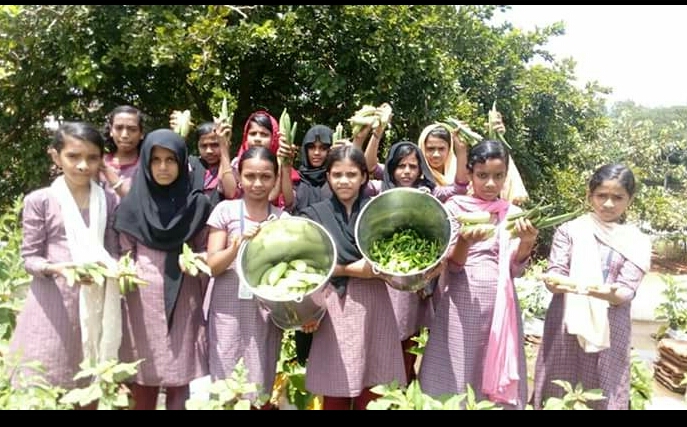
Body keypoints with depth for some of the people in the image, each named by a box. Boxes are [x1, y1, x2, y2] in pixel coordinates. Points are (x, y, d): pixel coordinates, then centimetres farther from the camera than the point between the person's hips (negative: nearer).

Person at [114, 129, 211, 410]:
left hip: (184, 300, 0)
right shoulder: (131, 205, 2)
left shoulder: (198, 204, 3)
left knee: (180, 380, 3)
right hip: (143, 299, 0)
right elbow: (124, 254, 5)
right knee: (143, 381, 4)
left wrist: (200, 259, -10)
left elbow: (205, 251, 7)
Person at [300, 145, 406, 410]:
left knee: (371, 394, 5)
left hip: (373, 306, 1)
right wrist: (351, 269, -12)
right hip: (334, 308, -1)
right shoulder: (315, 215, 6)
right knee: (335, 395, 4)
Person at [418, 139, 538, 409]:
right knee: (457, 374, 2)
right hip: (463, 301, -2)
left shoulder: (513, 213, 6)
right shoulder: (455, 208, -2)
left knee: (497, 377, 8)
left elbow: (515, 268, 0)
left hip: (500, 303, 3)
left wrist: (526, 243, -19)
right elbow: (453, 264, -7)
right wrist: (465, 241, -28)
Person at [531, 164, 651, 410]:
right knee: (557, 395, 8)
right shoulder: (570, 230, 1)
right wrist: (572, 284, -27)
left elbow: (626, 291, -7)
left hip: (610, 332, 0)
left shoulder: (637, 243, 2)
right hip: (565, 327, 0)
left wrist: (606, 292, -29)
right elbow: (553, 277, -5)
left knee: (603, 396, 8)